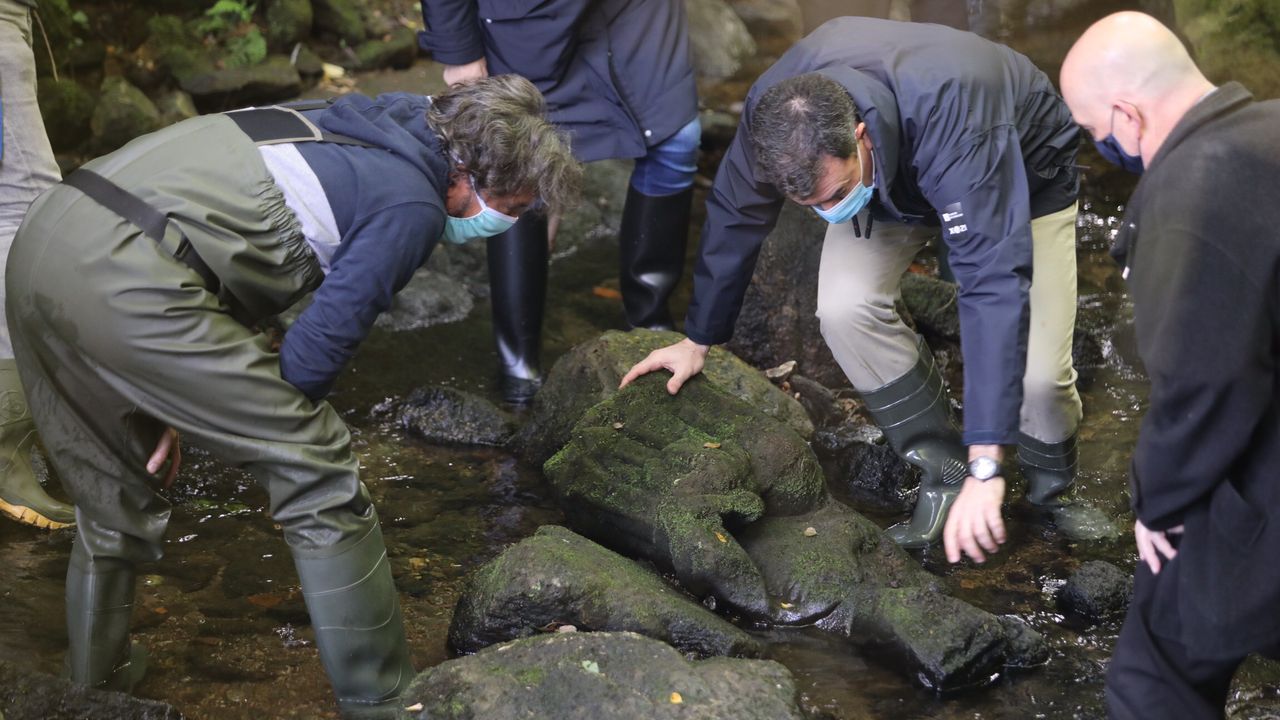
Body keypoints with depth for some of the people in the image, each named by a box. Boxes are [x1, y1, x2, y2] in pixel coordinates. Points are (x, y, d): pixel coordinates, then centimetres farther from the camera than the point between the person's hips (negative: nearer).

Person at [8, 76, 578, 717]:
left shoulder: (351, 127, 24)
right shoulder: (412, 206, -2)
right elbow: (319, 344, -4)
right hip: (128, 283, -9)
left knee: (113, 504, 24)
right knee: (319, 477, 1)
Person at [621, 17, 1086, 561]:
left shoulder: (954, 128, -47)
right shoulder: (774, 115, -32)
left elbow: (995, 287, -50)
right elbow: (733, 219, -12)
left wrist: (986, 469, -54)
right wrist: (697, 341, 2)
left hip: (1024, 172, -4)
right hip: (892, 176, 4)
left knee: (1034, 372, -20)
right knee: (845, 307, -24)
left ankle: (1051, 474, 16)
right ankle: (942, 466, -3)